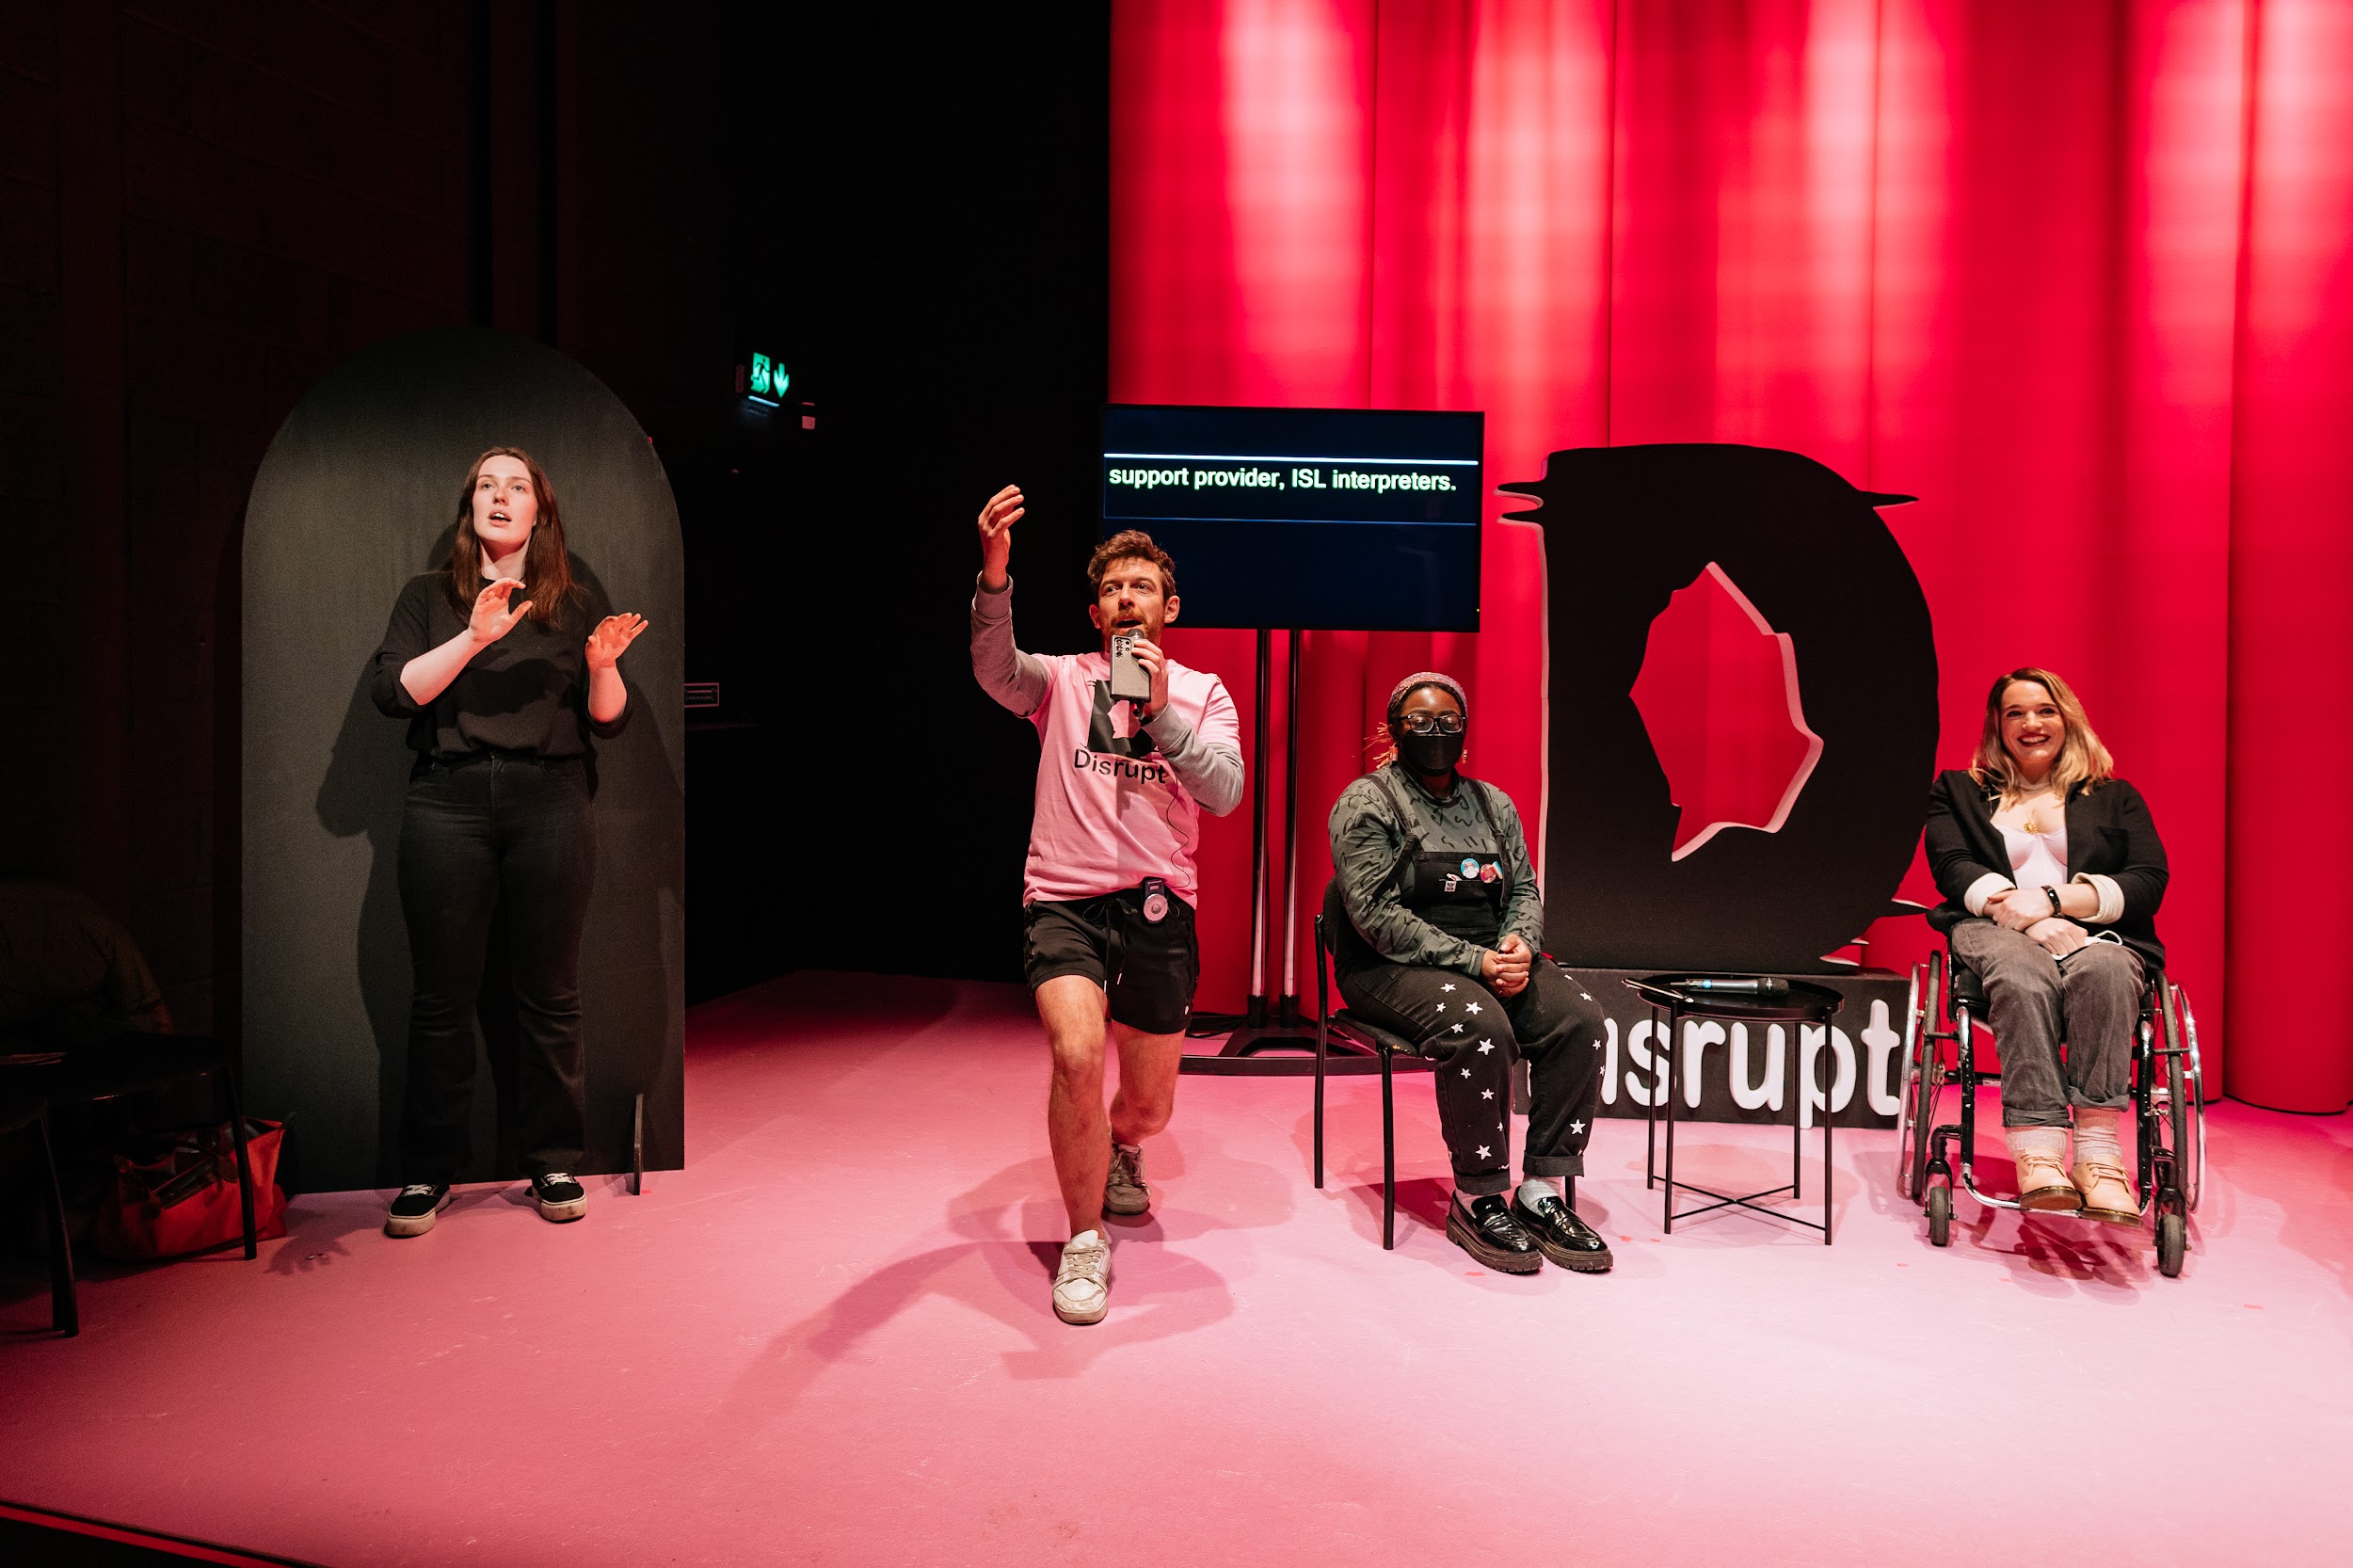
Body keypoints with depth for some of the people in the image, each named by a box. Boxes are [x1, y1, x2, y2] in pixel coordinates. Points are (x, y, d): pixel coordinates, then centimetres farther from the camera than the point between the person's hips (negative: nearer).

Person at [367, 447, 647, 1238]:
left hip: (549, 807, 0)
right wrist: (473, 639, -14)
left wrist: (603, 665, -10)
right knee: (442, 994, 2)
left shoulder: (576, 605, 13)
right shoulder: (430, 596, 12)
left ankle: (553, 1161, 14)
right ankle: (427, 1171, 14)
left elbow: (608, 721, 10)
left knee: (550, 993, 3)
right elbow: (392, 691, -2)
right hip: (449, 803, 0)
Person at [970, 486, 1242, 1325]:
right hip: (1063, 899, -2)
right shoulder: (1062, 679, 9)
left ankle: (1117, 1150, 49)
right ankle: (1085, 1242, -3)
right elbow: (996, 670, -15)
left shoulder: (1202, 692, 11)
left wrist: (1161, 711, -13)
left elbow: (1224, 792, -4)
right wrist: (995, 574, -31)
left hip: (1158, 906, 2)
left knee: (1149, 1103, 9)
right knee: (1077, 1055, -26)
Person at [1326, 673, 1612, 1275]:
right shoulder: (1366, 803, -4)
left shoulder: (1493, 803, 16)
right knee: (1480, 1025, -35)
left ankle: (1541, 1192, -14)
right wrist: (1471, 960, -20)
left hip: (1491, 955, 6)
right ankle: (1476, 1202, -19)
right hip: (1393, 967, -6)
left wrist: (1519, 943, -10)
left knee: (1581, 1018, -20)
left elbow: (1524, 889, 15)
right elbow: (1377, 915, -14)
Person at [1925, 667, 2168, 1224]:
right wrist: (2023, 912, -15)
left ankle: (2099, 1152, -45)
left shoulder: (2116, 798, 23)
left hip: (2098, 934, 1)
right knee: (2024, 972, -38)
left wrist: (2052, 899, -10)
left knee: (2103, 969, -37)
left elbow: (2149, 882, 7)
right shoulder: (1957, 791, 22)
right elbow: (1951, 867, 4)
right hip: (1996, 932, -1)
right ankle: (2039, 1155, -51)